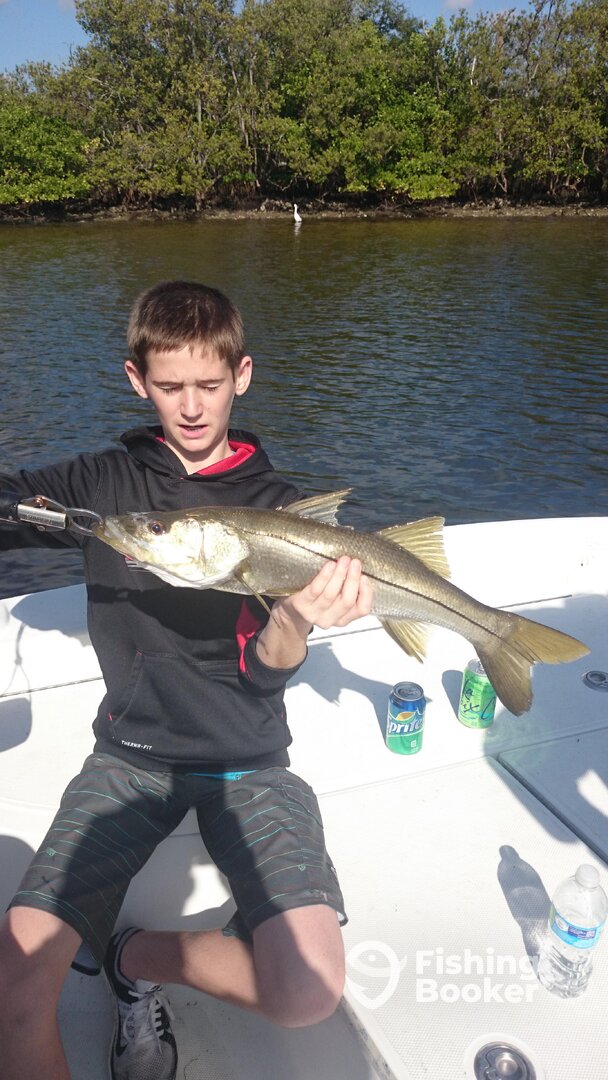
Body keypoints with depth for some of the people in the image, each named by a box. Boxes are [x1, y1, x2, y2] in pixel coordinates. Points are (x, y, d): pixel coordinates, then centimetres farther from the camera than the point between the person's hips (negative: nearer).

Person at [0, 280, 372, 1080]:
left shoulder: (278, 506, -1)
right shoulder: (102, 483, 4)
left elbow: (267, 674, -8)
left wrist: (295, 620, -31)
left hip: (246, 763, 0)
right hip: (131, 753, 1)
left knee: (311, 993, -17)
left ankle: (139, 957, 8)